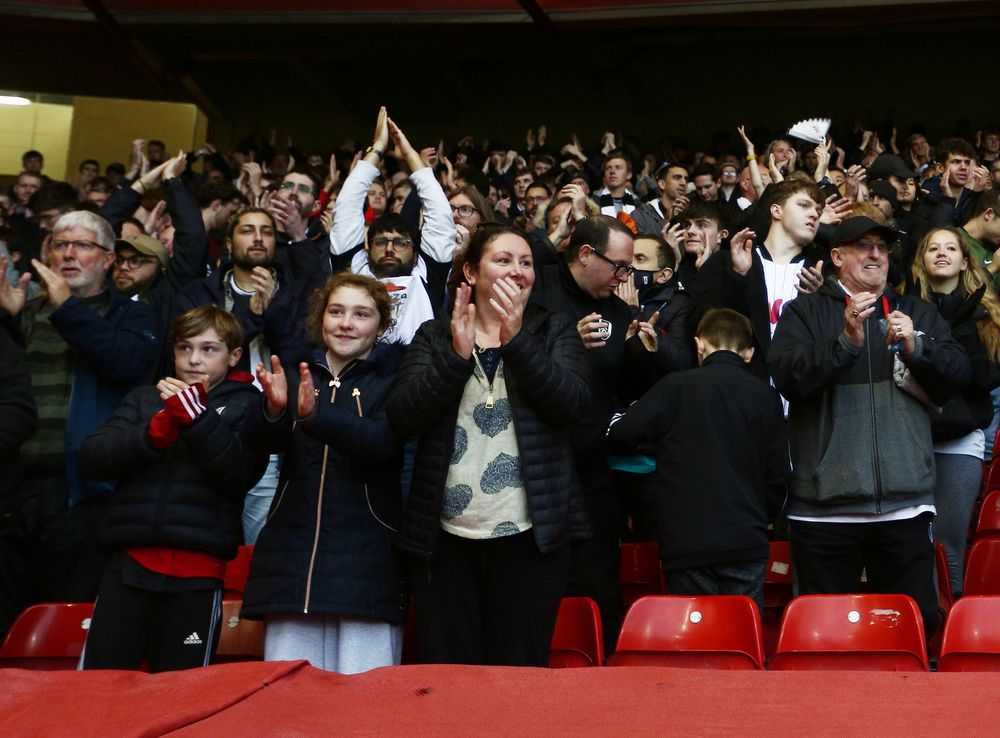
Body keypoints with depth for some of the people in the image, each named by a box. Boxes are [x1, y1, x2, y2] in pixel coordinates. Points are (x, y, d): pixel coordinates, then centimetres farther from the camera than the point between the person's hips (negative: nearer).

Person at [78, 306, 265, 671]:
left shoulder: (245, 405, 8)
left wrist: (196, 417, -16)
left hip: (197, 572, -2)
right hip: (129, 562, 2)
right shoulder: (145, 398, 16)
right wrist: (156, 431, -14)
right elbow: (91, 456, 2)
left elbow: (241, 476, -7)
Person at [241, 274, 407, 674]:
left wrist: (314, 414, -29)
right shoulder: (294, 375, 14)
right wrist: (274, 409, -24)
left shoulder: (392, 378, 4)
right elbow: (264, 442, -2)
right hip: (292, 559, 3)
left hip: (366, 561, -3)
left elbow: (383, 442, -14)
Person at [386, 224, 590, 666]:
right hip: (444, 537, 1)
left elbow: (572, 402, -9)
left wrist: (517, 340, -18)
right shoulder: (434, 336, 10)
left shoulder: (554, 333, 10)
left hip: (527, 536, -1)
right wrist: (457, 356, -16)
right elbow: (402, 418, -4)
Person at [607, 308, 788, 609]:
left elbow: (619, 430, -4)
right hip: (747, 544, 2)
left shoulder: (675, 387, -4)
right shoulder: (766, 396, 4)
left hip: (687, 544, -2)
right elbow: (778, 474, 7)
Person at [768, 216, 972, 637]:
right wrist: (847, 340, -21)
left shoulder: (919, 314, 18)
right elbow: (788, 377, -9)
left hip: (904, 502, 2)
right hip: (824, 504, -2)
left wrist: (915, 348, -12)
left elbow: (959, 376, 7)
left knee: (916, 623, 4)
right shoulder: (805, 313, 7)